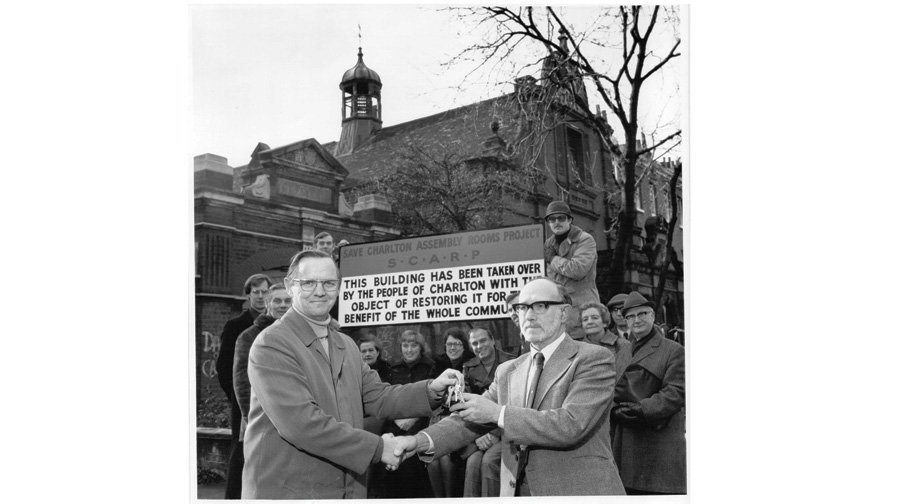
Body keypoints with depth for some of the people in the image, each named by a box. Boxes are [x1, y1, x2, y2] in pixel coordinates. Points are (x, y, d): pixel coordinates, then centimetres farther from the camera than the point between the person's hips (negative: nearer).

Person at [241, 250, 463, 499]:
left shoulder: (347, 345, 14)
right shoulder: (271, 344, -13)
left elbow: (376, 397, 11)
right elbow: (300, 422, -22)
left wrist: (431, 389, -6)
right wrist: (377, 447, -18)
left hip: (348, 490, 7)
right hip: (286, 491, -7)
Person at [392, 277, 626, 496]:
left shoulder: (593, 359, -9)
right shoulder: (508, 371, 10)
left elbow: (571, 425, -21)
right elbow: (469, 418, 4)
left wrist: (498, 413, -20)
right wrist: (422, 441, -13)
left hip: (580, 491, -5)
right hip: (517, 491, 5)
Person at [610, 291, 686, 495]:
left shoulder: (674, 351, 1)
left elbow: (675, 392, -9)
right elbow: (613, 391, 14)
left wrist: (643, 410, -19)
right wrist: (618, 411, -7)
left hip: (659, 445, -5)